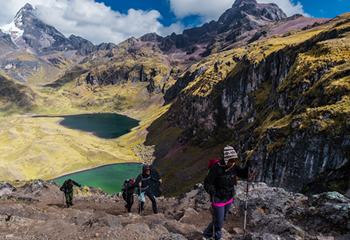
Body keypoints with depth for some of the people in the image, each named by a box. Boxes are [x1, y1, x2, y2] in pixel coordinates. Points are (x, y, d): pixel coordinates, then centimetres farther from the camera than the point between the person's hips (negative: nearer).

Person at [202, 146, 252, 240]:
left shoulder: (233, 167, -9)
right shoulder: (216, 168, -27)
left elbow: (243, 174, 1)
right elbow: (207, 182, -23)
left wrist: (247, 167, -20)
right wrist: (210, 189, -45)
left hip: (229, 199, 7)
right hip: (218, 200, -7)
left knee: (223, 218, 23)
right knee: (218, 222, 5)